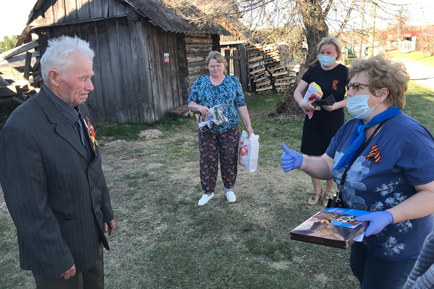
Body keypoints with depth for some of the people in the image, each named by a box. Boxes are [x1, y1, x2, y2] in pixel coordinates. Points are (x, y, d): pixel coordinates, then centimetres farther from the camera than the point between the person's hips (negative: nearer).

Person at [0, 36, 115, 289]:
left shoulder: (82, 110, -1)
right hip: (58, 246, -7)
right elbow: (29, 207, -22)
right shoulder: (21, 129, -26)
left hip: (92, 234, 7)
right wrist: (57, 260, -16)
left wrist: (106, 211, 13)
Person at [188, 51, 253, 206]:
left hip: (229, 129, 0)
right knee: (207, 160, 6)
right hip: (207, 130, 1)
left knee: (229, 159, 9)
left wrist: (248, 125, -2)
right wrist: (199, 107, -19)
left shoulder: (233, 81, 2)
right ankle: (208, 192, 22)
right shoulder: (200, 82, 3)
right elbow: (190, 103, 3)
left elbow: (241, 105, 1)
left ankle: (229, 189, 28)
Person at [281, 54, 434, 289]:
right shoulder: (351, 128, -4)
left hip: (398, 245, -7)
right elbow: (328, 166, -1)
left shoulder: (408, 136, -29)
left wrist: (389, 216, -38)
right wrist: (301, 162, -20)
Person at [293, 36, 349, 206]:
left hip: (334, 123, -3)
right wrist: (302, 103, -18)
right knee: (313, 157, 8)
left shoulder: (344, 72, -6)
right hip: (312, 121, 3)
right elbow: (297, 92, 3)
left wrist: (337, 105, -24)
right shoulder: (313, 71, 4)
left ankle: (329, 192, 29)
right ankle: (317, 191, 28)